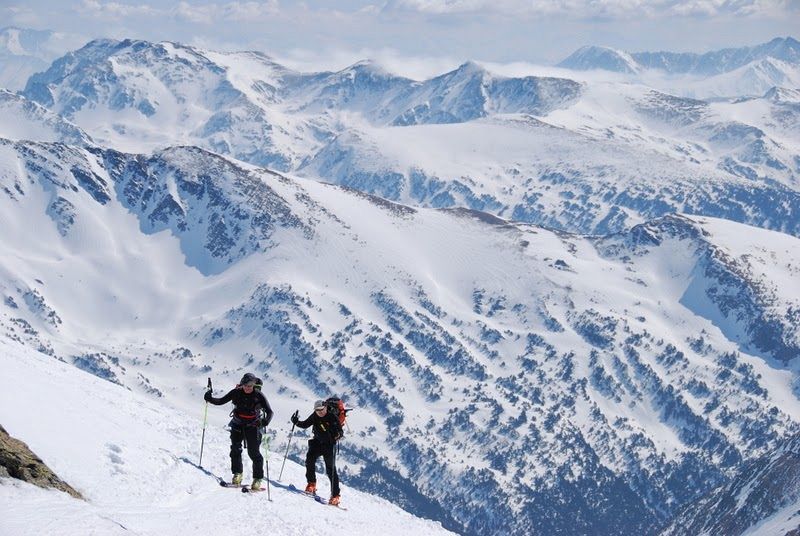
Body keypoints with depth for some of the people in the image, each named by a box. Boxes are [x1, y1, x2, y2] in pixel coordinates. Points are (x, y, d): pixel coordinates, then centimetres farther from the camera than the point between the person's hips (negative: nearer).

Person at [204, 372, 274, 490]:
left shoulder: (258, 395, -13)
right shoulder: (236, 393, -7)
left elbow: (269, 411, -14)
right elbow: (221, 401, 0)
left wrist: (266, 421, -35)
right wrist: (210, 399, -18)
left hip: (253, 426, -3)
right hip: (238, 424, 3)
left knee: (254, 452, -9)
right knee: (235, 448, -8)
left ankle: (258, 479, -2)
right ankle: (237, 474, 5)